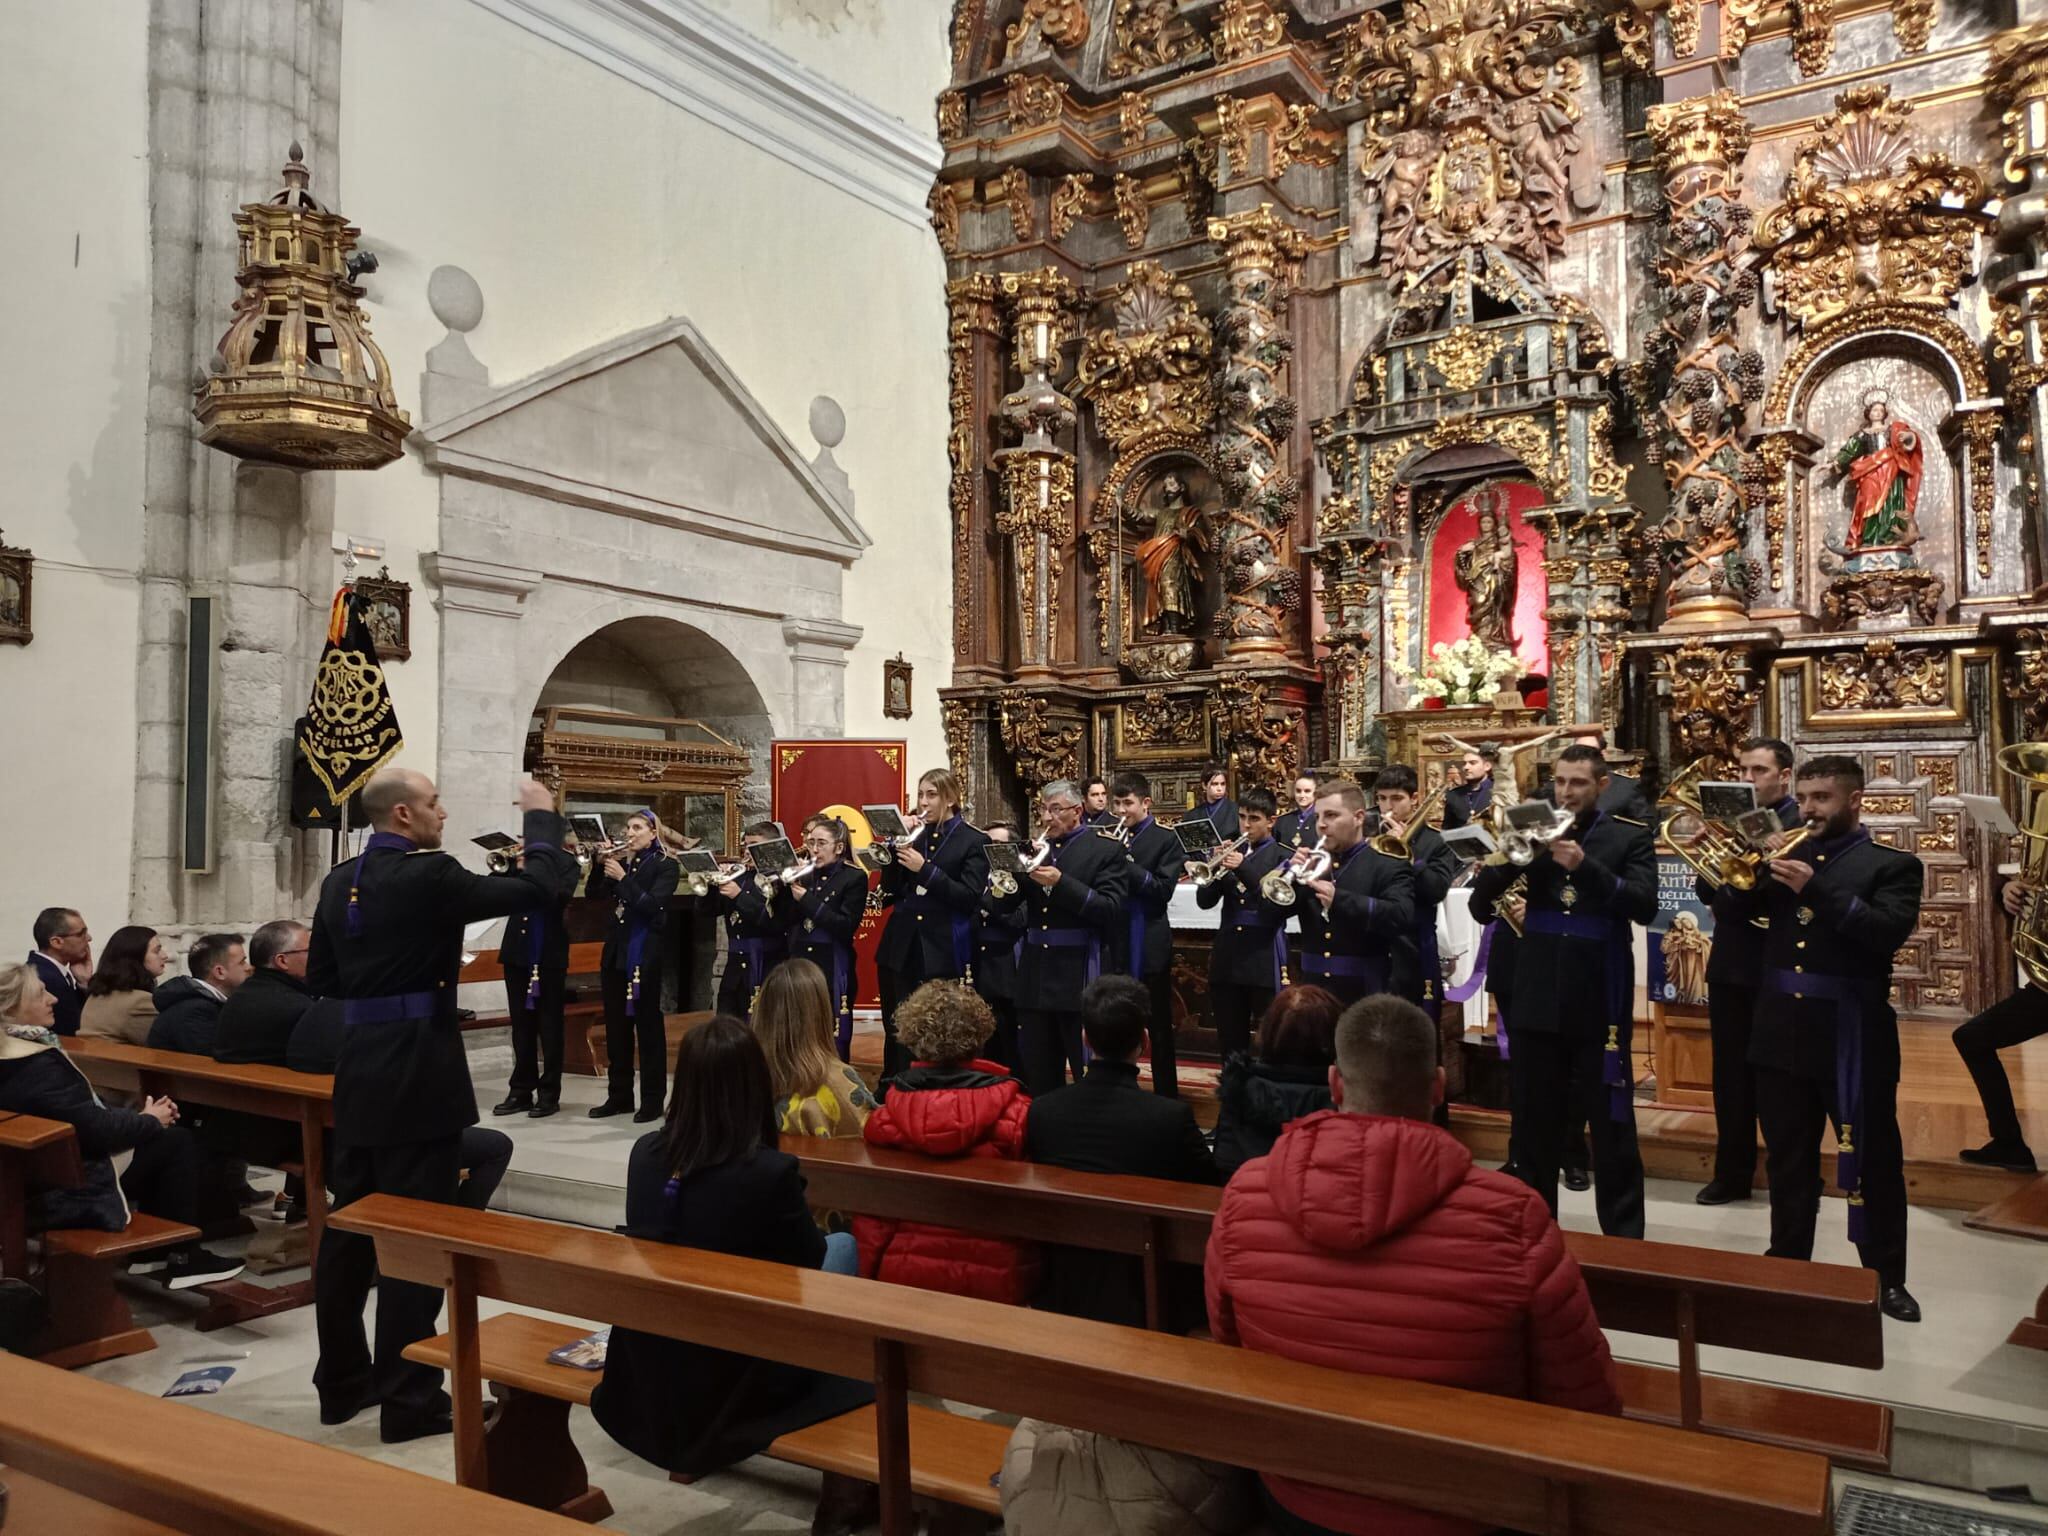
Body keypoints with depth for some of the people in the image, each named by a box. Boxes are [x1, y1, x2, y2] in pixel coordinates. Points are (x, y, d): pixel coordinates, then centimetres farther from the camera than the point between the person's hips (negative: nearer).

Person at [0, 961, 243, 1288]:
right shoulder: (38, 1065, -28)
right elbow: (97, 1129, -25)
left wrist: (139, 1115, 2)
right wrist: (150, 1119, -8)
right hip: (76, 1191, -10)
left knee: (160, 1136, 17)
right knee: (179, 1142, -3)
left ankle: (154, 1249, 23)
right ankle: (182, 1259, 6)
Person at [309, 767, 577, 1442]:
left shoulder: (338, 880, 8)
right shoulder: (427, 875, -16)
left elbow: (322, 976, 16)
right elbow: (539, 887, -14)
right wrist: (540, 816, 0)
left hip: (358, 1076, 8)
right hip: (418, 1078, -8)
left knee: (349, 1229, 16)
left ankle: (342, 1382, 29)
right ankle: (409, 1399, 8)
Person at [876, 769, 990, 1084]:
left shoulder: (975, 841, -1)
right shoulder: (912, 836, 11)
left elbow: (970, 897, -11)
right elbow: (891, 892, 9)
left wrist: (925, 869, -17)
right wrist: (894, 848, -4)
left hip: (942, 952, -4)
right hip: (902, 948, 4)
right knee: (898, 1031, 6)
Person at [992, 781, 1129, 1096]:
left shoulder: (1105, 851, -3)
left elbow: (1111, 909, -14)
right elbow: (1003, 905, 8)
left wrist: (1061, 882, -20)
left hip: (1080, 975, -5)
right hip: (1035, 973, 5)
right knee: (1037, 1076, 12)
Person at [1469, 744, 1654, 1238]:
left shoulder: (1631, 838, 1)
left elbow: (1644, 905, -15)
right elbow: (1480, 907, 3)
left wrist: (1585, 866, -26)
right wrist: (1503, 858, -16)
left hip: (1601, 1004, -3)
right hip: (1537, 1001, 3)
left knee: (1612, 1127, 2)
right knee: (1534, 1123, 12)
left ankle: (1623, 1237, 11)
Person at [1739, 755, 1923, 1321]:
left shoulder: (1892, 865, -2)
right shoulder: (1787, 857, 12)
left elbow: (1889, 931, -18)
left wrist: (1817, 889, -25)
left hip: (1853, 1036, -4)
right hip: (1781, 1031, 4)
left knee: (1874, 1160, 6)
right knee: (1787, 1161, 13)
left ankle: (1886, 1277, 19)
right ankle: (1787, 1262, 25)